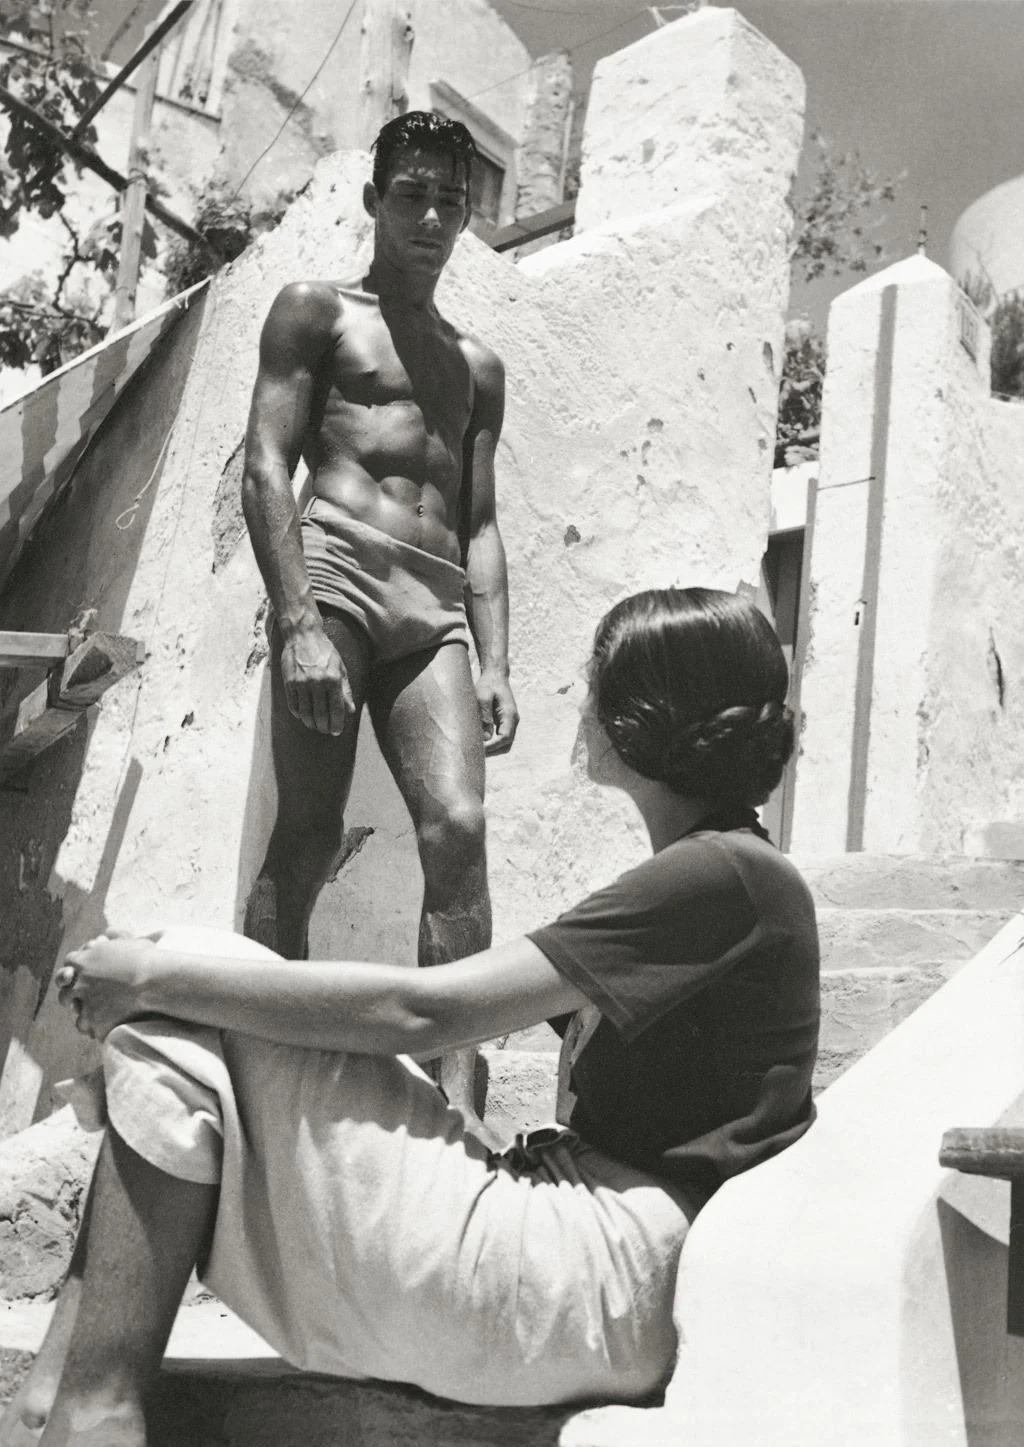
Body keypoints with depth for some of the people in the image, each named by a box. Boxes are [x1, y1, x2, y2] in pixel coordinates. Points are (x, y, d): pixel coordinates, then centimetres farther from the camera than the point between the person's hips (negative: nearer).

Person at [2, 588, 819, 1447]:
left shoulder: (729, 876, -13)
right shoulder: (708, 871, 19)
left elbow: (421, 1011, -19)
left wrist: (159, 977, -12)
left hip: (607, 1282, -10)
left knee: (181, 1039, -9)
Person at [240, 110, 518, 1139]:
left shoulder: (476, 366, 26)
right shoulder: (317, 311, 12)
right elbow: (265, 468, -1)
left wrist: (493, 662, 7)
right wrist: (299, 625, -14)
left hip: (434, 612, 4)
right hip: (334, 578, -4)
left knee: (458, 831, -13)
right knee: (307, 841, -8)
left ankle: (455, 1095, -15)